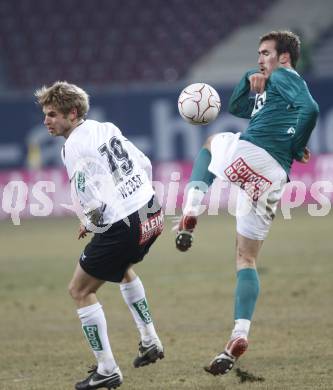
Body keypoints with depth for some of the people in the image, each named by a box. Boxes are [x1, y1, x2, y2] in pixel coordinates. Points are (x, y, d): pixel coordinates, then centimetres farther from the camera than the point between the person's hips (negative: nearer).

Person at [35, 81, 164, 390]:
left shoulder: (74, 146, -14)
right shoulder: (107, 129, 11)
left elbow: (90, 200, -20)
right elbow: (145, 166, 16)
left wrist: (92, 225, 0)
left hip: (122, 227, -9)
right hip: (152, 214, 9)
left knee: (80, 291, 7)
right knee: (123, 268, 37)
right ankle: (150, 342, 39)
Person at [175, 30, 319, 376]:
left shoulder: (284, 77, 5)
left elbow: (310, 109, -15)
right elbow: (236, 109, 32)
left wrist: (298, 146, -6)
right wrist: (249, 82, 15)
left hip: (249, 154, -7)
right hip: (274, 176, 7)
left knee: (211, 142, 30)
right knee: (246, 258, 9)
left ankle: (190, 216, 12)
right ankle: (239, 337, -6)